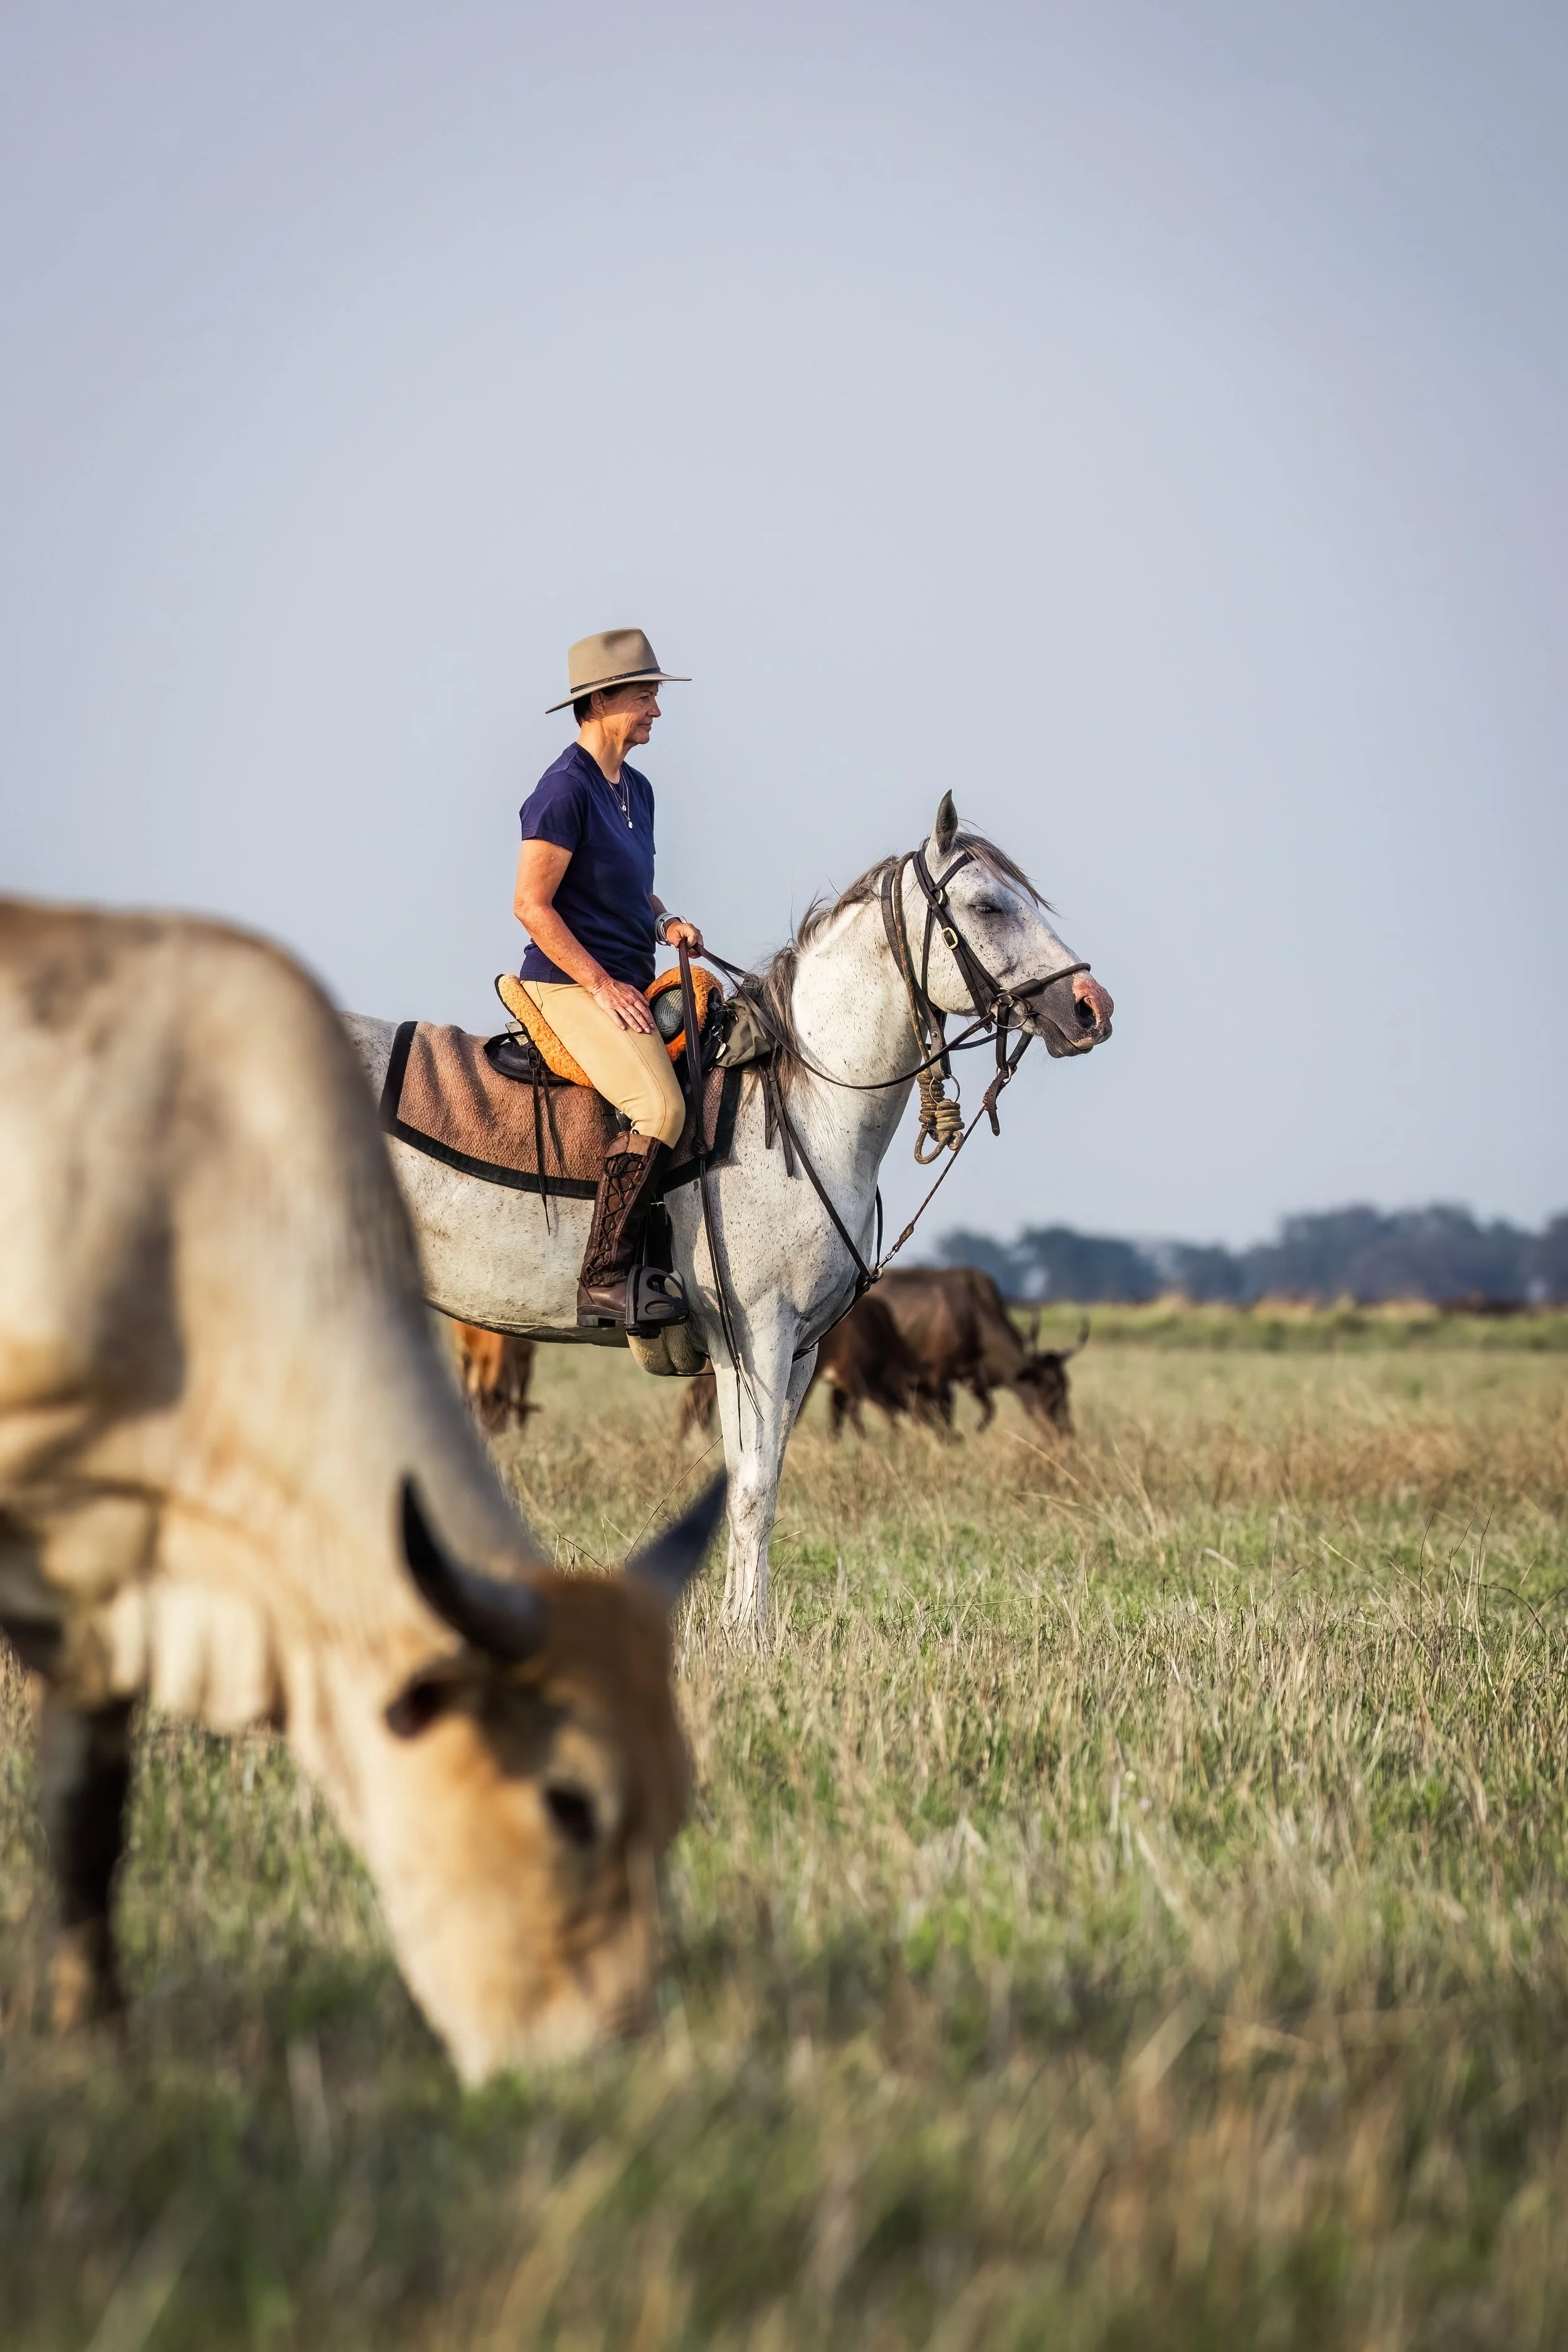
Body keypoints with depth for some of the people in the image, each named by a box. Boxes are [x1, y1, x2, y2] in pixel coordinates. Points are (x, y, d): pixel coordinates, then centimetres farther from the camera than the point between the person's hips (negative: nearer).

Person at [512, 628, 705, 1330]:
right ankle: (604, 1282, -27)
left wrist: (664, 923, 6)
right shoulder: (565, 789, -13)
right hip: (571, 984, -10)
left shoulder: (636, 790, 15)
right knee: (661, 1107, -28)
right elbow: (531, 904, -16)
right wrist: (602, 986, -19)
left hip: (628, 985, 10)